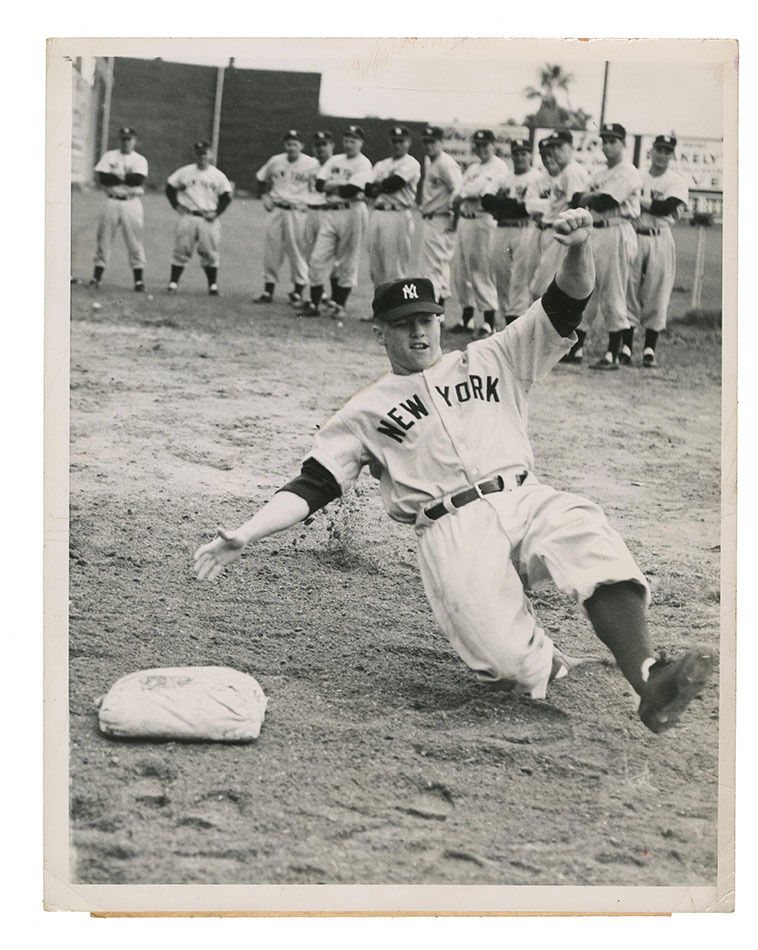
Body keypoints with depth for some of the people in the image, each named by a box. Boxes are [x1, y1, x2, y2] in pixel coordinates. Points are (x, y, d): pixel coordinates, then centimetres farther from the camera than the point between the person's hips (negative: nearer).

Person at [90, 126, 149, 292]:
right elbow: (101, 177, -4)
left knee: (135, 241, -4)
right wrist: (127, 178, -10)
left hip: (131, 203, -2)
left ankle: (139, 280, -1)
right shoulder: (109, 156, 10)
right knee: (104, 240, 2)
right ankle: (96, 277, 7)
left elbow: (138, 180, -12)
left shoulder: (140, 160, 6)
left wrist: (116, 175, -8)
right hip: (112, 202, 2)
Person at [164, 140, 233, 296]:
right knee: (181, 250, -2)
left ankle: (213, 285, 8)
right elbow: (170, 187, 12)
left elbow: (226, 197, 7)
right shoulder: (185, 172, 4)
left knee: (210, 253, 0)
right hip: (187, 217, 0)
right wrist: (176, 205, 2)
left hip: (208, 219, 0)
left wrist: (217, 213, -3)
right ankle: (173, 282, 3)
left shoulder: (218, 175, 4)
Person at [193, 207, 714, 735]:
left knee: (587, 535, -33)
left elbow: (567, 305, 14)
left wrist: (580, 246, -8)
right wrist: (244, 537, -2)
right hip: (450, 530, -2)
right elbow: (311, 487, 12)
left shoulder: (492, 360, 23)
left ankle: (648, 681, -44)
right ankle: (538, 661, 5)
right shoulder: (366, 411, 19)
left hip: (525, 503, 2)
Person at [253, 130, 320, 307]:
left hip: (298, 211, -3)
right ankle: (268, 290, 11)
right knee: (271, 249, 4)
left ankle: (298, 291, 5)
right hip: (275, 210, 4)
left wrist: (310, 204, -10)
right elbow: (261, 178, 21)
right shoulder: (275, 161, 6)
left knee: (298, 250, -3)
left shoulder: (311, 164, -5)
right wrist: (264, 196, 9)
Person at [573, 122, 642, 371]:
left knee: (613, 296, -5)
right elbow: (578, 201, 12)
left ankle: (613, 355, 0)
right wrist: (594, 199, -7)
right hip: (592, 232, 8)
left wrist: (588, 199, 1)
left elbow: (605, 201, -17)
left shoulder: (628, 173, -7)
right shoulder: (598, 174, 19)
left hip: (616, 234, -8)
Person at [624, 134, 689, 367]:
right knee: (628, 291, -1)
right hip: (634, 237, 2)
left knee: (656, 295, -3)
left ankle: (650, 350, 2)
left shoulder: (677, 182, 5)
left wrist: (639, 201, -5)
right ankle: (626, 347, 3)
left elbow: (666, 207, -11)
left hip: (660, 240, -2)